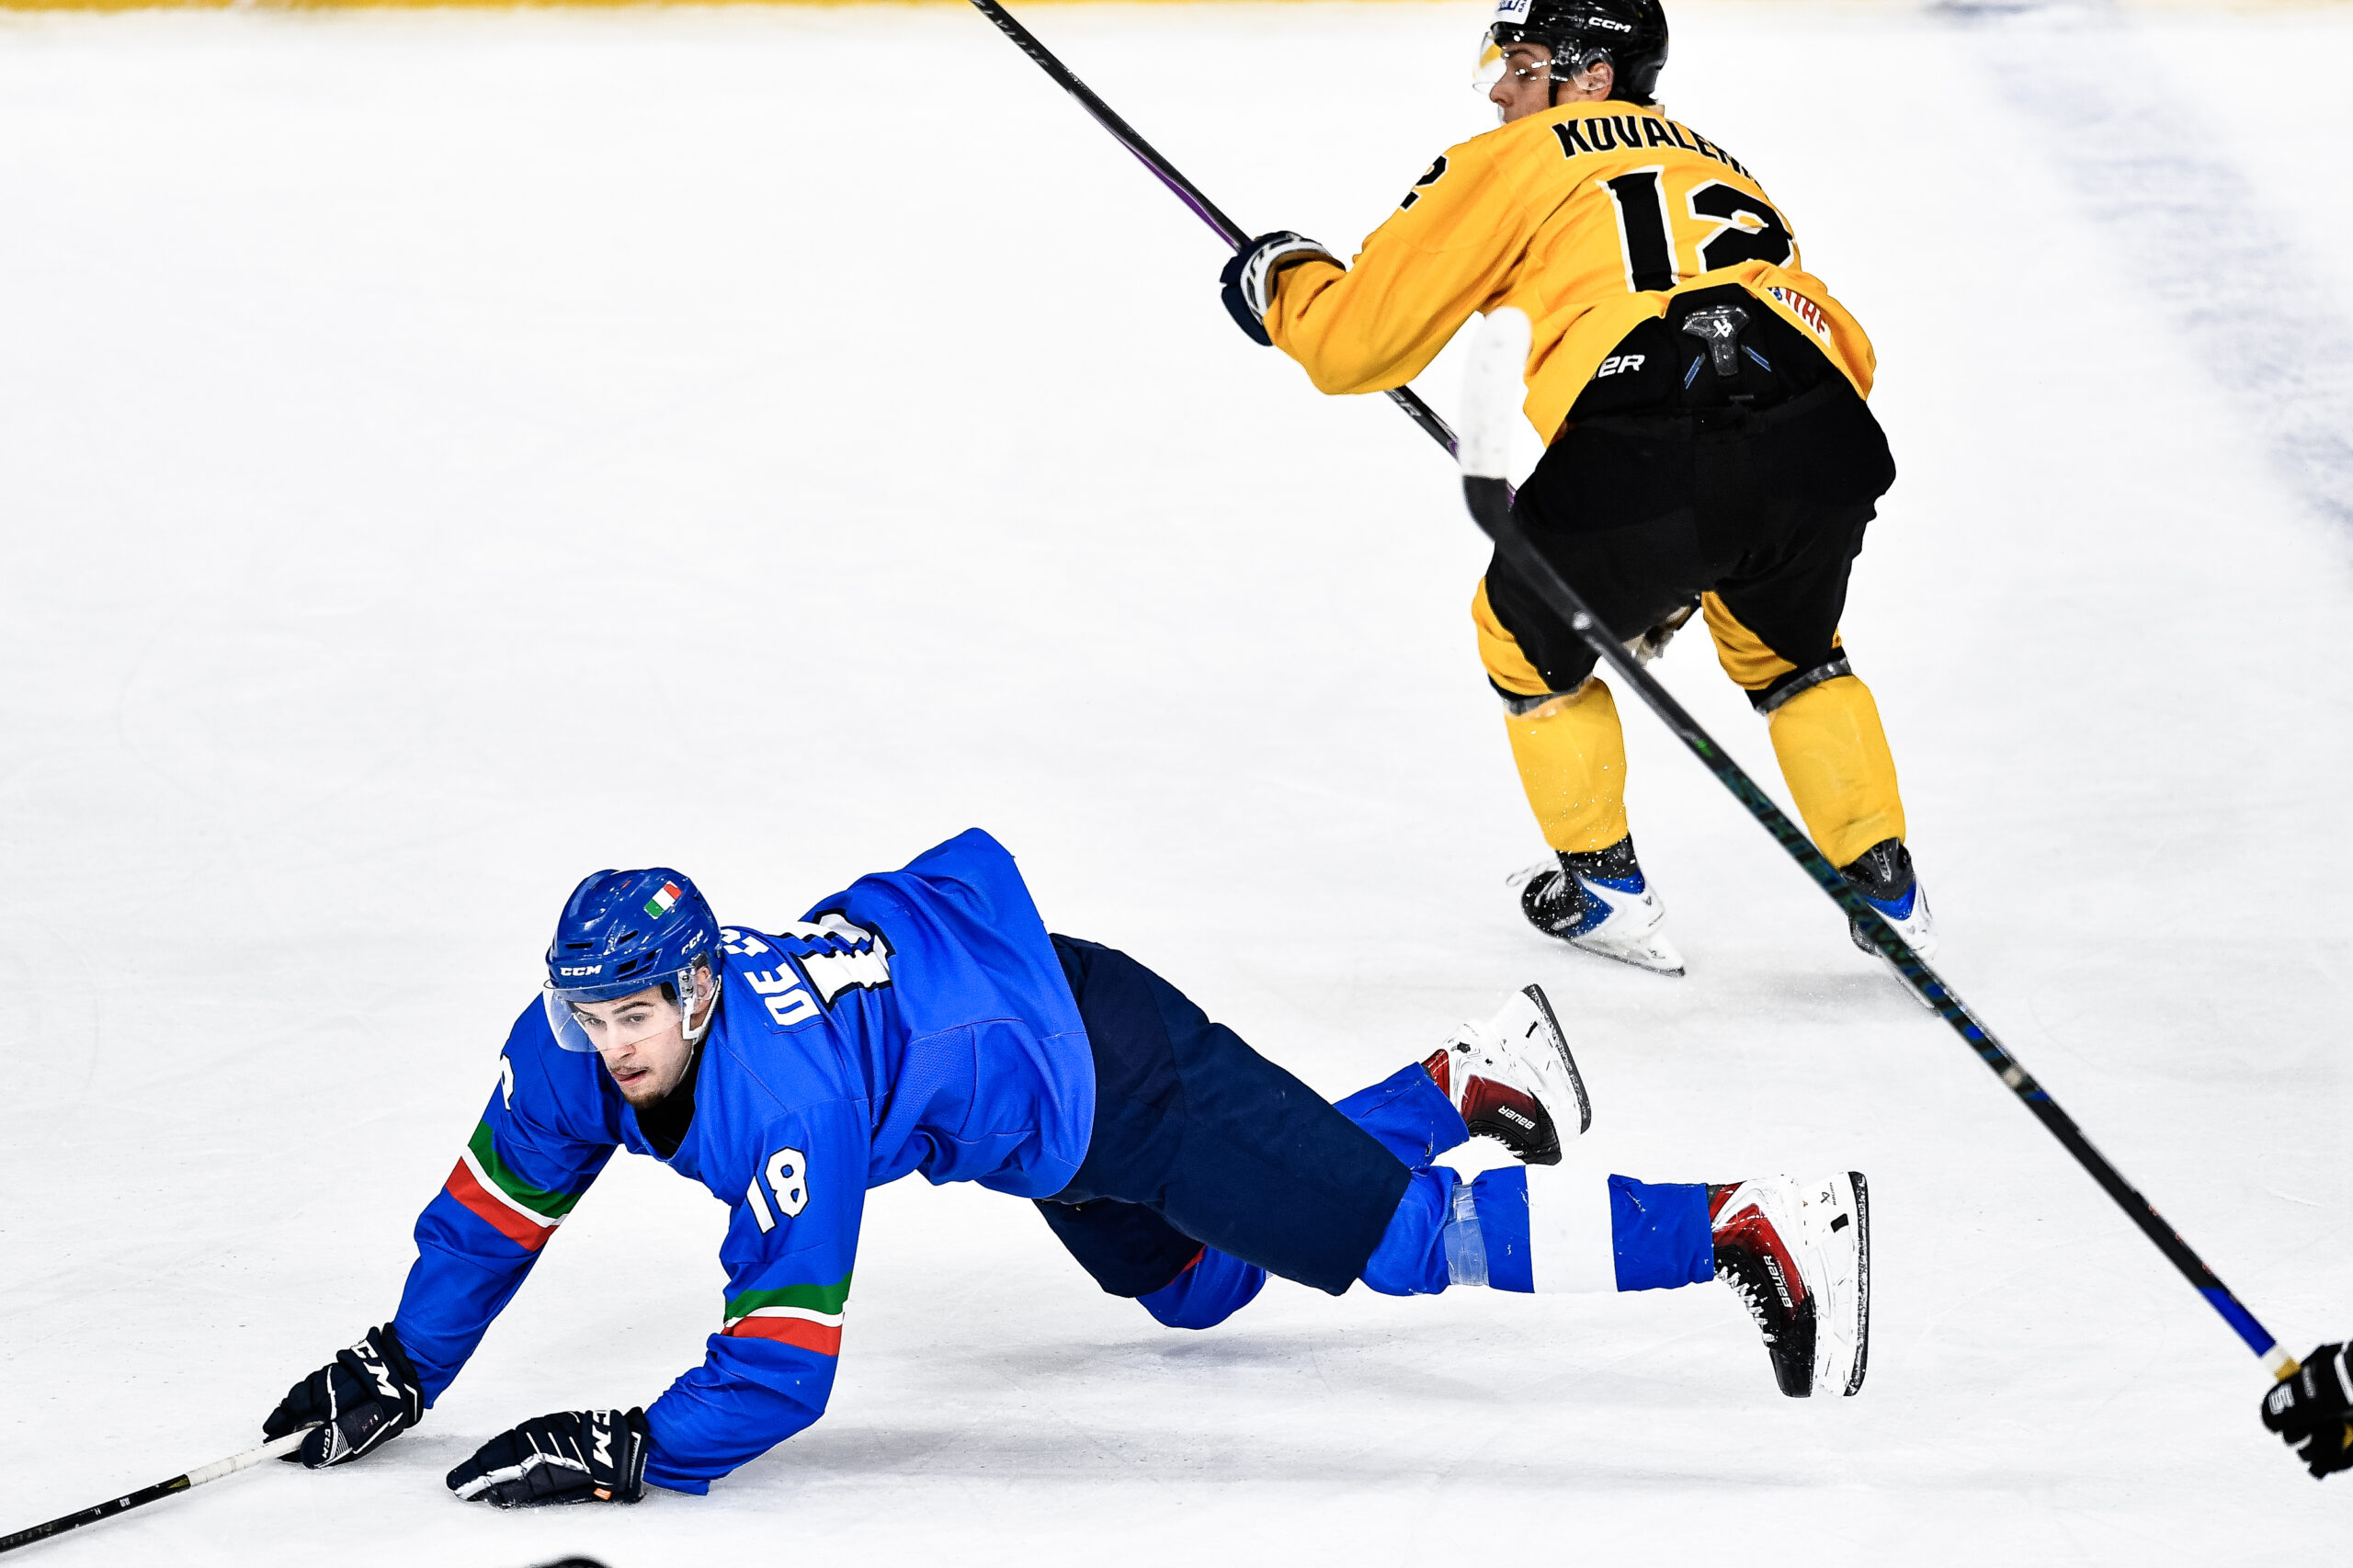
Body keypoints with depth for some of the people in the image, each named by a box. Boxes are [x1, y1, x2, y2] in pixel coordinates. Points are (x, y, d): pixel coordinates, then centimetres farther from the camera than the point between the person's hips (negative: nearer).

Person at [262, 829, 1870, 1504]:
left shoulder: (776, 1099, -39)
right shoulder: (583, 1039, -18)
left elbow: (784, 1362, -40)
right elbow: (500, 1202, -2)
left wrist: (621, 1453, -47)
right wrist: (401, 1368, -8)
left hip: (1117, 1069, -9)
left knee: (1398, 1238, -12)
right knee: (1197, 1290, 31)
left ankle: (1751, 1227, -10)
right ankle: (1465, 1081, 46)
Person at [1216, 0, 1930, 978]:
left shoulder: (1507, 164, 17)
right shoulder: (1714, 163, 35)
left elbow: (1355, 343, 15)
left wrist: (1283, 282, 38)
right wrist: (1686, 568, 42)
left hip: (1636, 468, -5)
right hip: (1817, 450, 5)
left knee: (1530, 640, 27)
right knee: (1788, 652, 35)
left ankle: (1605, 887, 33)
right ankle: (1885, 889, 34)